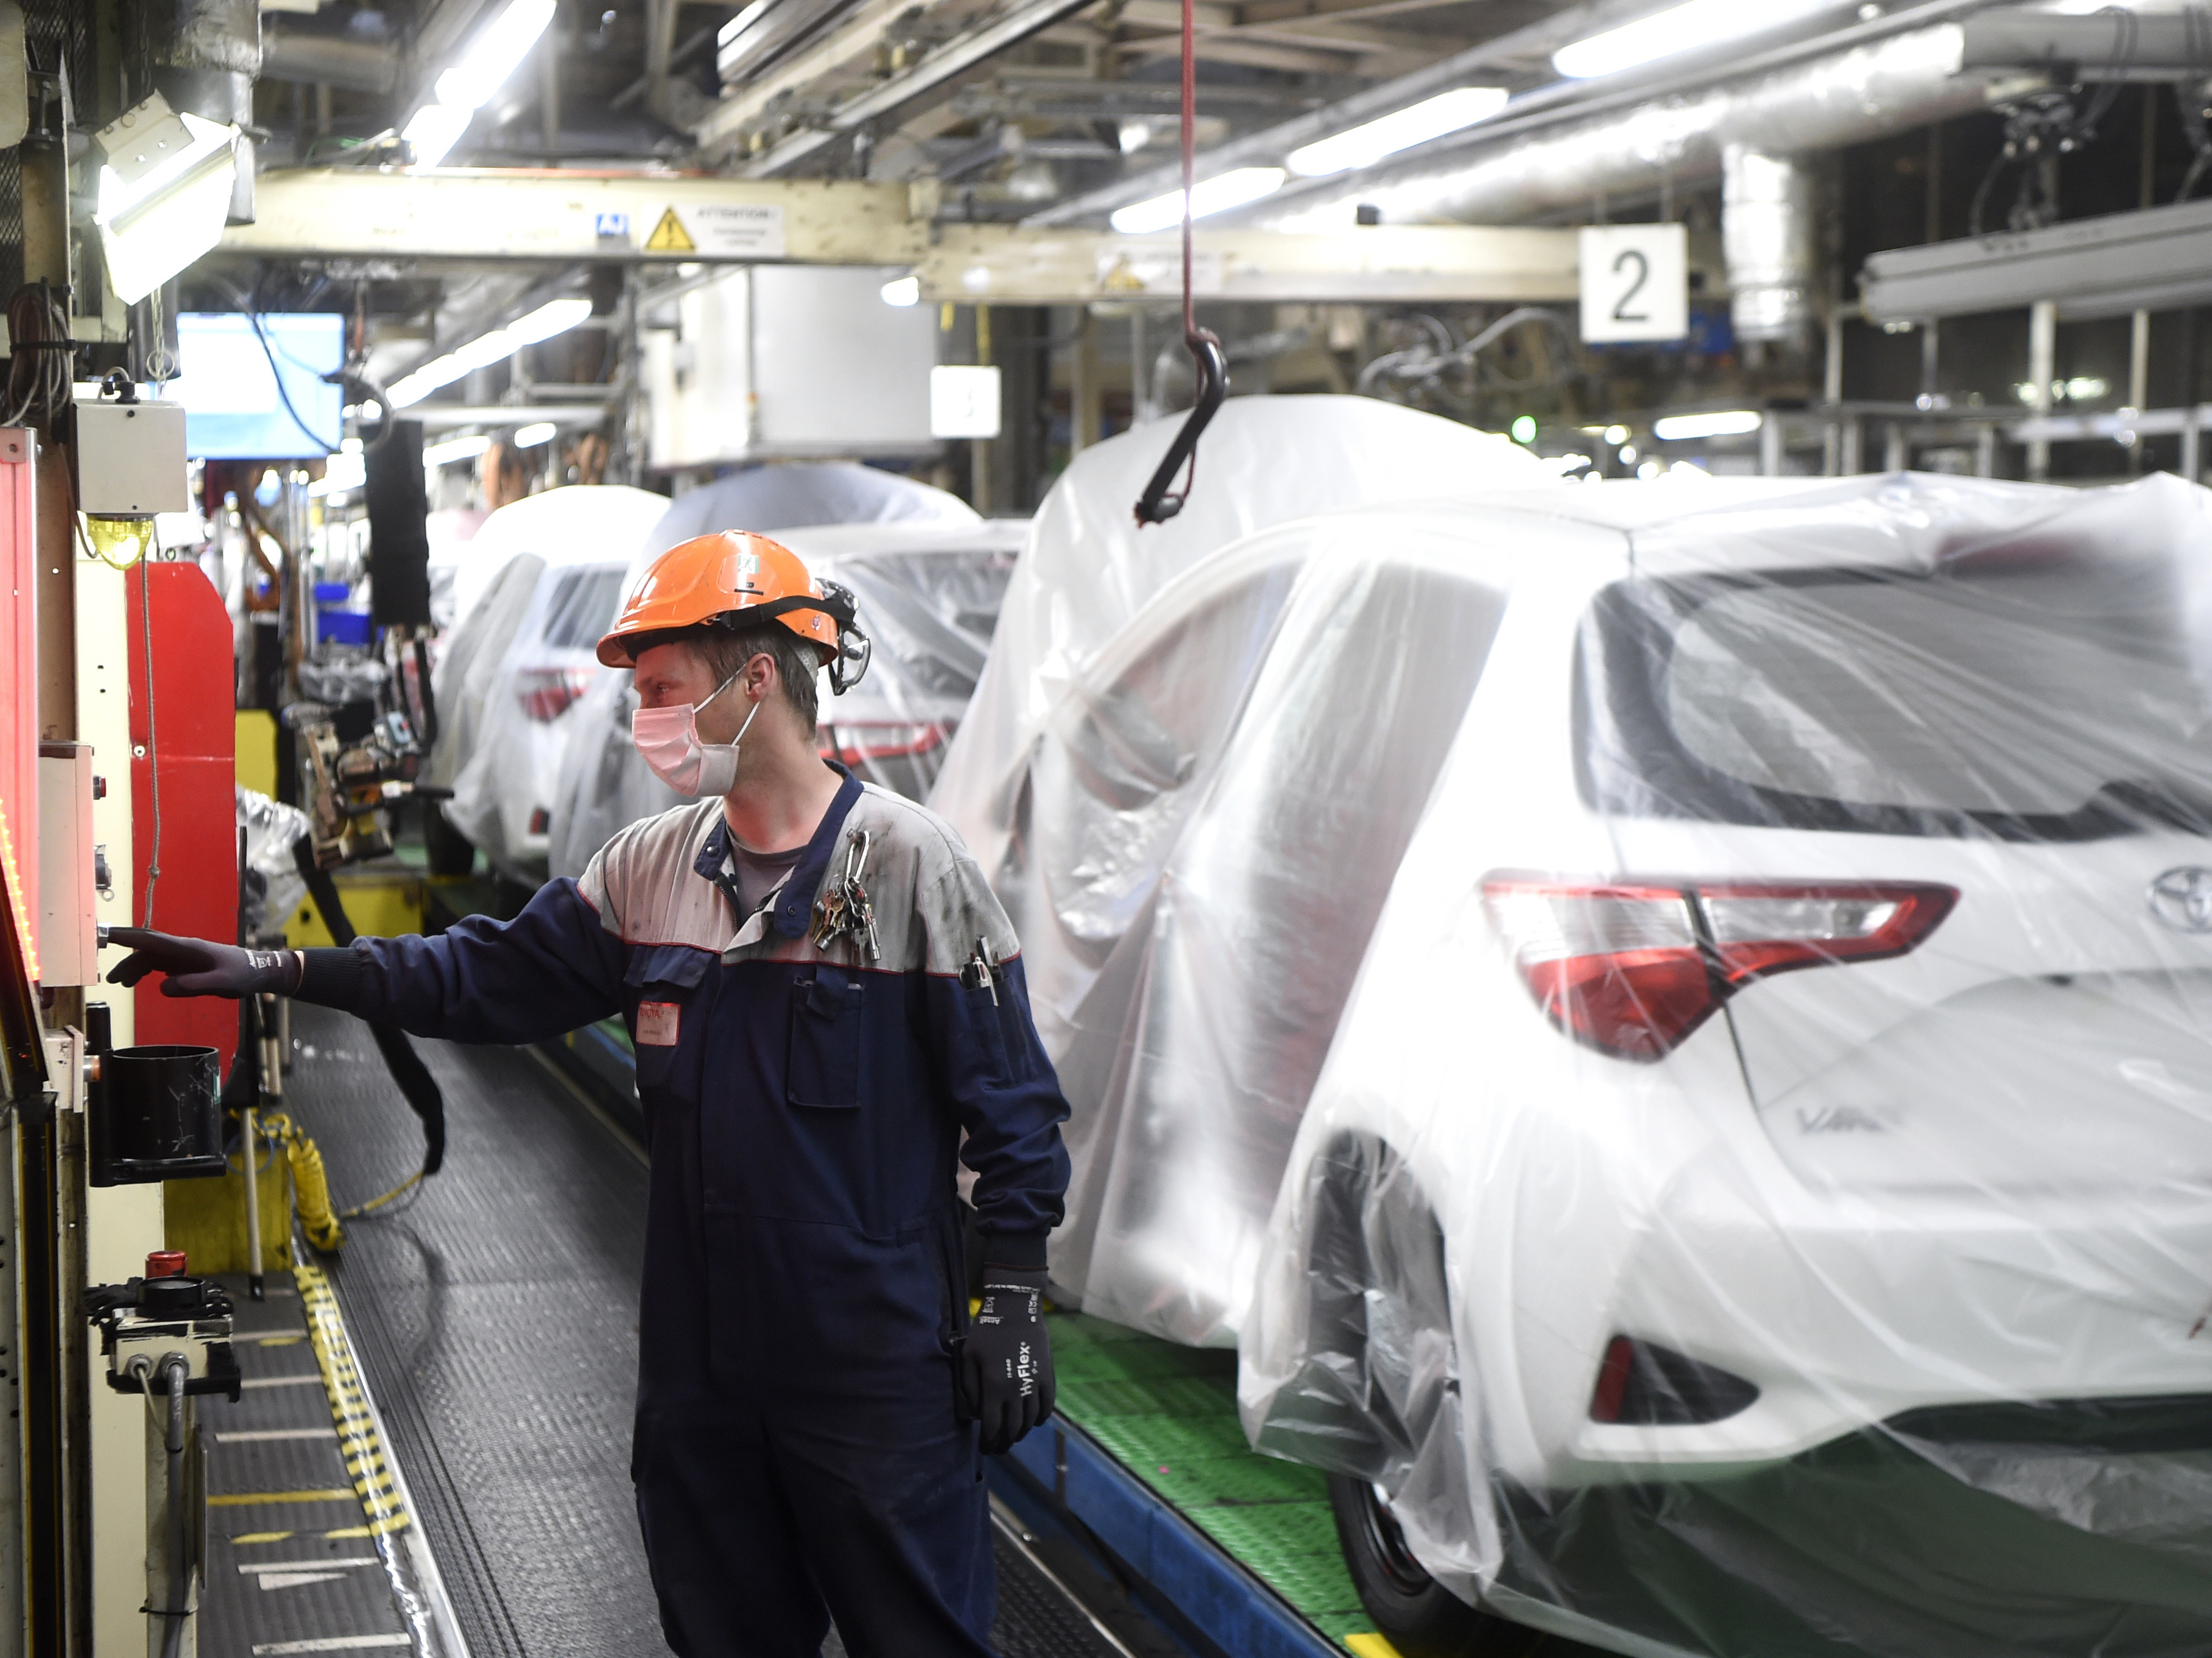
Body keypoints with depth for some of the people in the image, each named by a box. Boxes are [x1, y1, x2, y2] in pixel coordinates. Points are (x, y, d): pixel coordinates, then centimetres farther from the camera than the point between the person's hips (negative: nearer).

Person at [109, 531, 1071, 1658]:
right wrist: (273, 969, 4)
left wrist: (1011, 1302, -9)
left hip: (878, 1364, -6)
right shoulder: (647, 870, 7)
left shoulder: (910, 864, -10)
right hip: (700, 1358, 6)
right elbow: (496, 975, 11)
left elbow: (1009, 1103, -8)